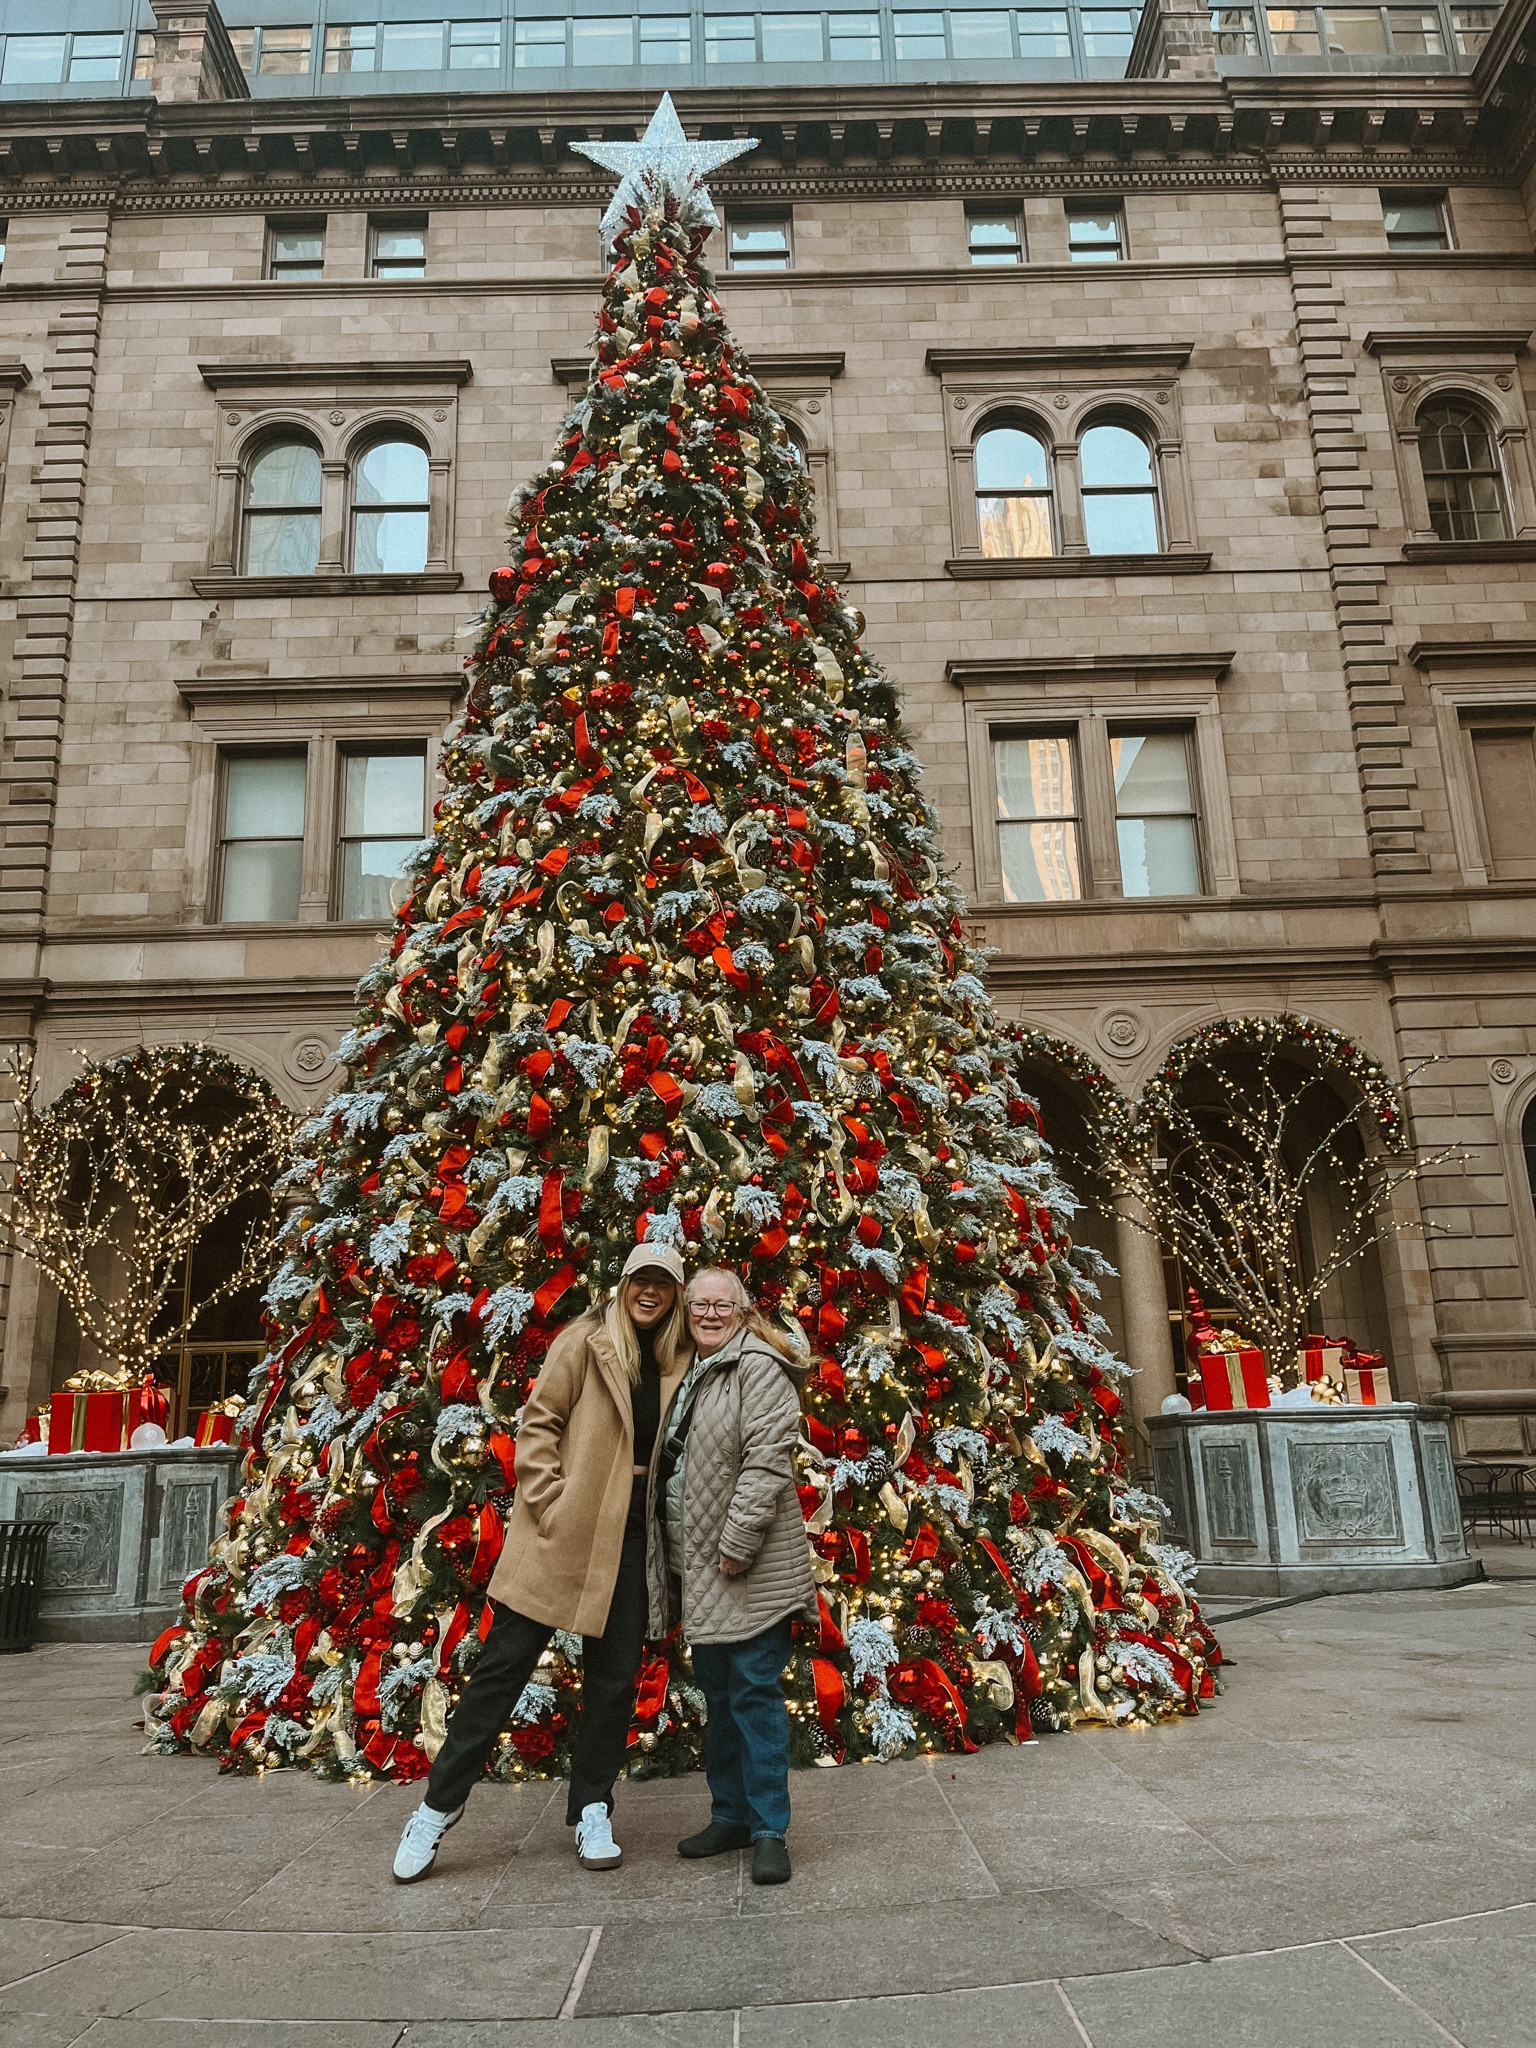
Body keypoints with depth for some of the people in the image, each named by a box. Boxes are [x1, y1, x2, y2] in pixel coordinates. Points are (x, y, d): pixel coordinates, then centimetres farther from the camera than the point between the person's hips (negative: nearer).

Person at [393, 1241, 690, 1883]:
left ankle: (592, 1812, 26)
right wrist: (548, 1503, -12)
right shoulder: (585, 1341, -6)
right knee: (505, 1662, 2)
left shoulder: (679, 1364, 6)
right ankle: (438, 1806, 16)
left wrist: (664, 1523, 6)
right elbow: (538, 1422, -6)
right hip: (563, 1529, -4)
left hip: (630, 1538, 4)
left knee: (615, 1676, 9)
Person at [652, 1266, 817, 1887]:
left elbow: (768, 1459, -20)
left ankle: (770, 1830, 7)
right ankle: (730, 1814, 28)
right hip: (699, 1566, 9)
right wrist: (675, 1556, 17)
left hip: (749, 1567, -9)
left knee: (754, 1691, -3)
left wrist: (738, 1542, -21)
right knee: (717, 1691, 16)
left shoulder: (758, 1367, -12)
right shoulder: (692, 1373, 15)